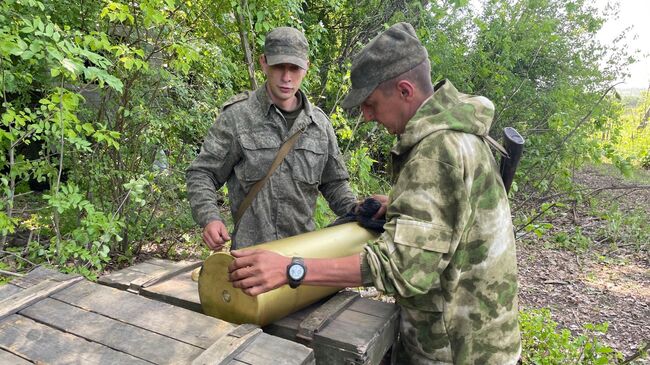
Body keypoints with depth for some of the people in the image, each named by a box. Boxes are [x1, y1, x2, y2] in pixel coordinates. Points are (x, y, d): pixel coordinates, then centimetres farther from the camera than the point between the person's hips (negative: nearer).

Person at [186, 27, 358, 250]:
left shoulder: (319, 123, 6)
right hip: (250, 251, -3)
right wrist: (209, 218, -18)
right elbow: (201, 174, -2)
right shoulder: (237, 116, -6)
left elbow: (334, 184, 16)